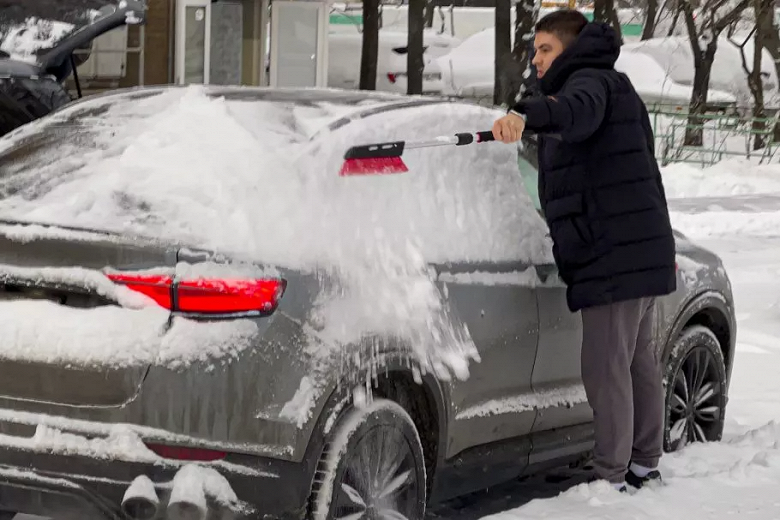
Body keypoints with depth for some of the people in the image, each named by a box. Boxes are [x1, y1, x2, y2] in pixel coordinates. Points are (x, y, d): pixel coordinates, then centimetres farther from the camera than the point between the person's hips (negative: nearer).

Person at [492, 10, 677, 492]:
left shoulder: (592, 81, -8)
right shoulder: (613, 89, 25)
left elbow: (578, 109, -36)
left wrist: (527, 114, -56)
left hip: (614, 255, -11)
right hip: (642, 251, 11)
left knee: (606, 368, -8)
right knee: (640, 362, 18)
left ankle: (610, 477, -5)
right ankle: (644, 465, 27)